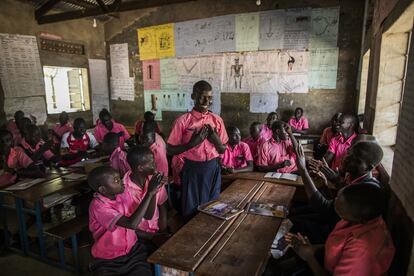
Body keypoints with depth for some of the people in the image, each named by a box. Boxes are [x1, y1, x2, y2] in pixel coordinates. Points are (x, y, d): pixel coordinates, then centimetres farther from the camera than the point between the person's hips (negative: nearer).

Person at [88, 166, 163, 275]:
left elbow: (147, 215, 7)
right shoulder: (98, 206, -22)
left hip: (133, 250, 4)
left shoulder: (123, 194, -3)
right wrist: (149, 193, -29)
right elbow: (132, 224, -32)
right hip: (108, 261, -3)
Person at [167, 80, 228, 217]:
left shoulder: (217, 120, 2)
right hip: (192, 169, -3)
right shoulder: (183, 121, -10)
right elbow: (170, 150, -8)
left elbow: (222, 150, 8)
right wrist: (192, 143, -19)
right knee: (190, 209, 9)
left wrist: (216, 139, -12)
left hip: (213, 168, 4)